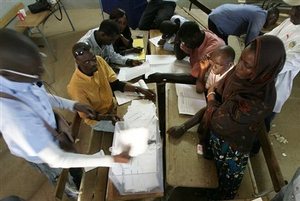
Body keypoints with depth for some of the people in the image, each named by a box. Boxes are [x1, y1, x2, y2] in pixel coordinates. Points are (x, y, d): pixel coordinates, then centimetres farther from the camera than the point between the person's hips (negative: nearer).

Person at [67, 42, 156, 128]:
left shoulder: (99, 60, -17)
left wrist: (139, 90, -19)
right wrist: (108, 117, -39)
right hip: (97, 120, -5)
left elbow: (115, 84, -7)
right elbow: (87, 115, -20)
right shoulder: (76, 86, -31)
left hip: (112, 105, 5)